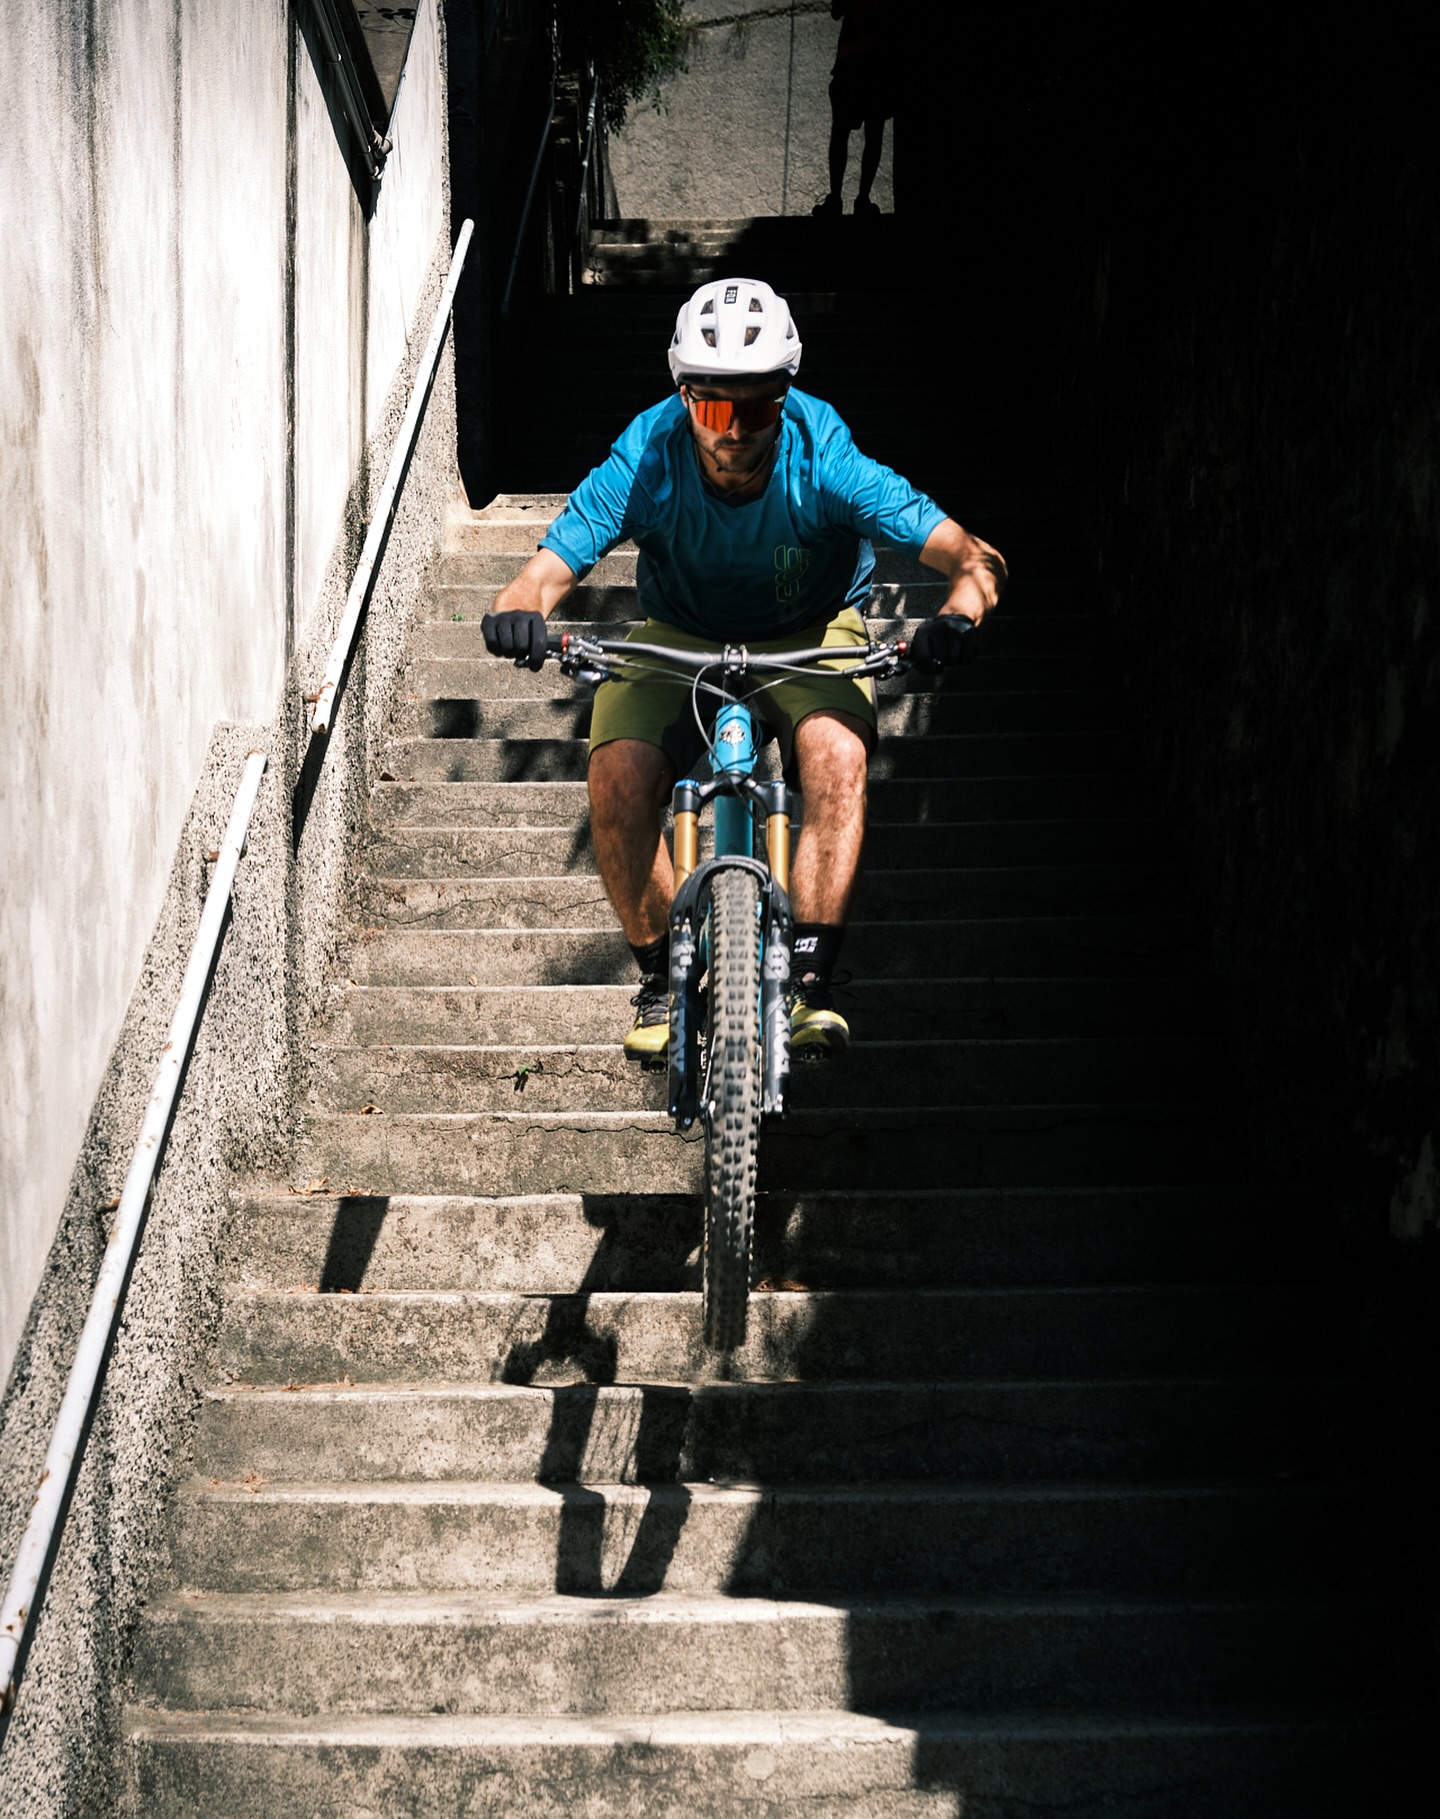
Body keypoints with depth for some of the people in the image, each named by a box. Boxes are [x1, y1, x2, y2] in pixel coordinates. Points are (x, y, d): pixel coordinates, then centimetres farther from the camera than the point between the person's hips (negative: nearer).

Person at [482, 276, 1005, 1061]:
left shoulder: (822, 461, -29)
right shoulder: (646, 462, -26)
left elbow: (973, 557, -31)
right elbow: (547, 569, -26)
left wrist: (957, 614, -54)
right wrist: (519, 611, -51)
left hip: (810, 637, -1)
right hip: (680, 640, 1)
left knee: (837, 753, -33)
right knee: (617, 776, -25)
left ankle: (810, 980, -25)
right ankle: (660, 980, -4)